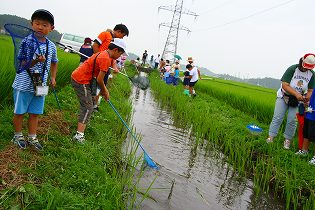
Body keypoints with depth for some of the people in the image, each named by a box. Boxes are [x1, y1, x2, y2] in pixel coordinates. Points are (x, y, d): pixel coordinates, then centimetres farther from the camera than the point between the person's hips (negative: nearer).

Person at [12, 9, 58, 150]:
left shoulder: (52, 46, 2)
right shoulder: (27, 42, -13)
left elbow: (54, 62, 21)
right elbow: (21, 64, -15)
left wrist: (53, 77, 16)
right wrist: (35, 61, -32)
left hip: (40, 85, 4)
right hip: (24, 84, -4)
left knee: (35, 113, 13)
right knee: (19, 112, 9)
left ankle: (32, 137, 26)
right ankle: (18, 136, 28)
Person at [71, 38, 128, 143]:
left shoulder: (103, 54, 13)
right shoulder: (106, 59, -18)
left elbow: (98, 77, 17)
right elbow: (99, 80, -17)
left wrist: (104, 90, 15)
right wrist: (105, 91, -1)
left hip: (76, 77, 10)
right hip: (81, 81, -10)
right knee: (88, 108, -10)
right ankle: (79, 135, -13)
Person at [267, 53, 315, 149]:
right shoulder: (292, 69, -18)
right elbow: (285, 85, -23)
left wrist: (307, 98, -22)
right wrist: (296, 94, -35)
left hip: (297, 100, 2)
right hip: (284, 96, -2)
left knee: (292, 120, -2)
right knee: (277, 117, -8)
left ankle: (287, 139, 11)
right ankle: (271, 137, -5)